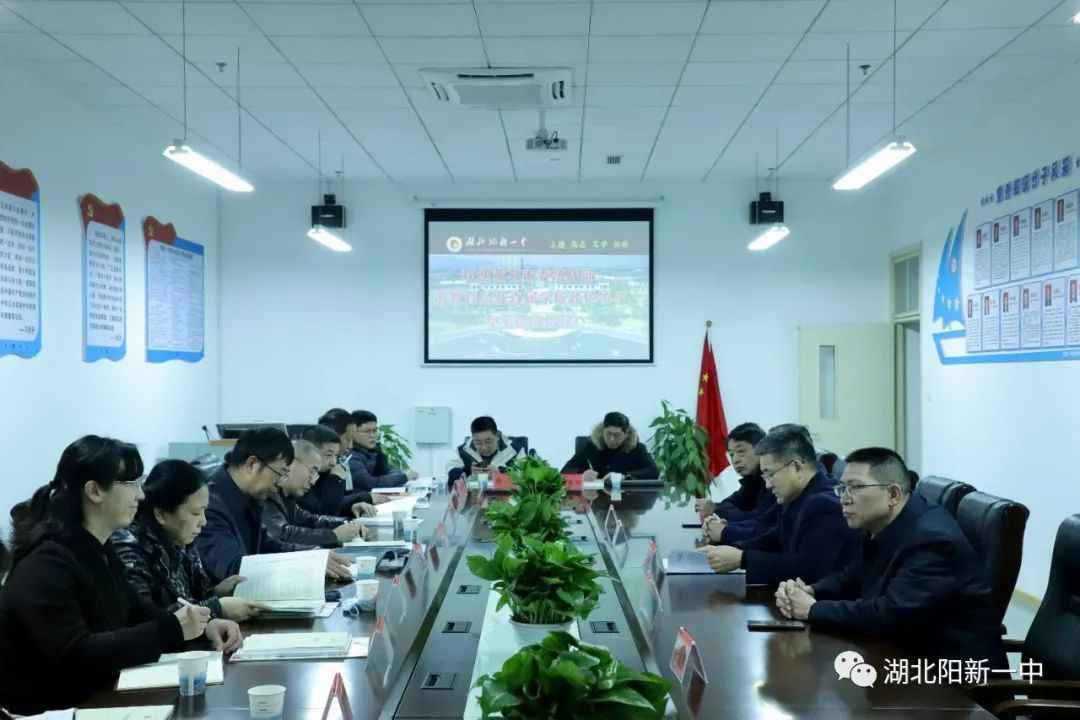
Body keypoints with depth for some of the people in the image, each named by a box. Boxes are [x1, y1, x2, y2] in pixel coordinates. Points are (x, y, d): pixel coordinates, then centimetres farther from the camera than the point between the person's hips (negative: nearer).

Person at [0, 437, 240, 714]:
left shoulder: (99, 552, 9)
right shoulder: (46, 564, -19)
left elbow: (138, 613, 13)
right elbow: (73, 656, -26)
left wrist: (204, 626, -5)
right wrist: (170, 630, -27)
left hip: (95, 699, 8)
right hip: (49, 710, -8)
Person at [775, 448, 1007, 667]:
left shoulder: (932, 539, -24)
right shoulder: (879, 526, 4)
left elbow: (890, 615, -31)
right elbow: (850, 579, 14)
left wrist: (814, 610, -22)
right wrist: (810, 593, -8)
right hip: (910, 653, 8)